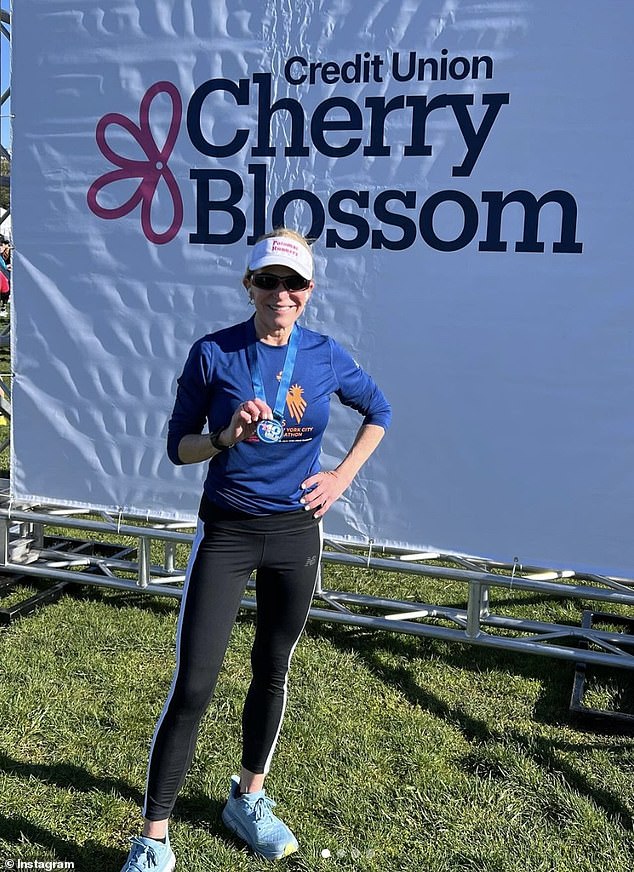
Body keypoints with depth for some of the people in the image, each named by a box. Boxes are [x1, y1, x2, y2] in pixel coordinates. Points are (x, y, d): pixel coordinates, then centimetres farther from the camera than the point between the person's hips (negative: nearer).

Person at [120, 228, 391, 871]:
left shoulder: (326, 357, -1)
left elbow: (378, 412, 16)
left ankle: (248, 799, 38)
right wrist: (228, 437, -22)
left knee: (272, 671, 16)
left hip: (296, 533, 3)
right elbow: (177, 447, -3)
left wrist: (342, 477, 4)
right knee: (192, 686, -5)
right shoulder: (213, 354, -8)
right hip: (225, 533, -2)